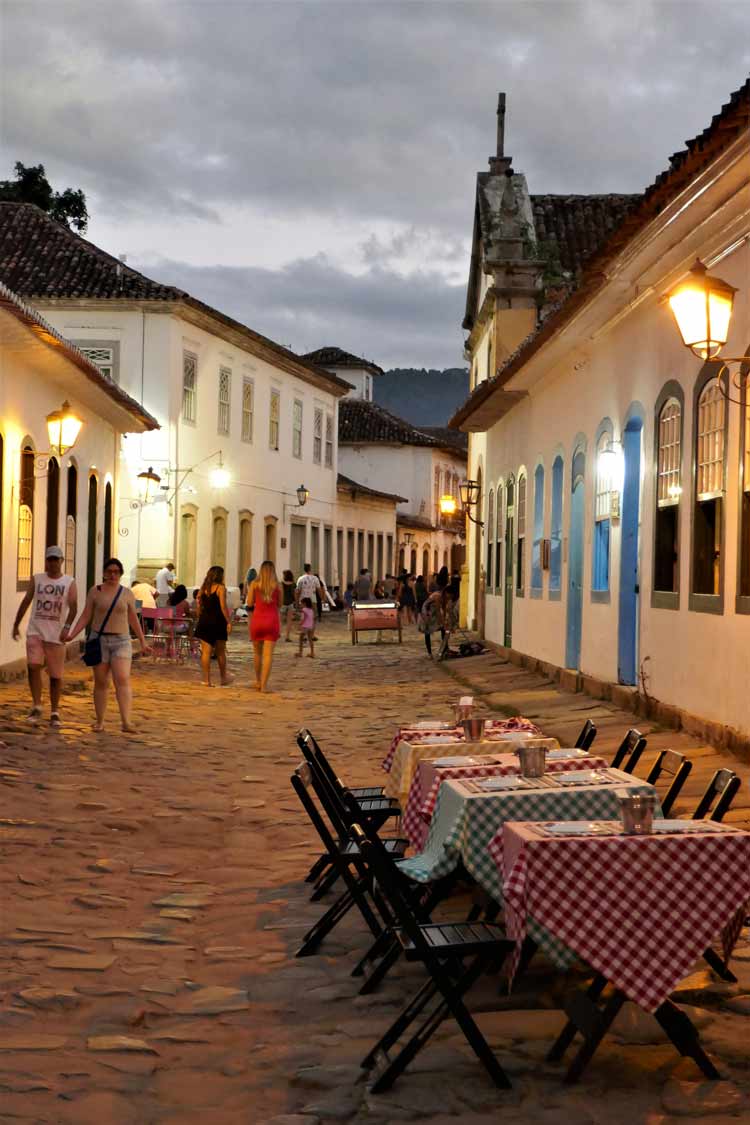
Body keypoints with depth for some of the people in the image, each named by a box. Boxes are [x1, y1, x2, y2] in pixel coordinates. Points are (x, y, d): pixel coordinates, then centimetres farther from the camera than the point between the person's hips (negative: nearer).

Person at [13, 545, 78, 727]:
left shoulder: (69, 582, 1)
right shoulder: (36, 579, 7)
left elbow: (73, 607, -9)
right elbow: (26, 602, 11)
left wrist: (67, 627, -24)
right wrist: (16, 624, 9)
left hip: (57, 635, -1)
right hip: (35, 632, 1)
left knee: (56, 675, 3)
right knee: (33, 666, -17)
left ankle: (54, 713, 15)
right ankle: (36, 706, -6)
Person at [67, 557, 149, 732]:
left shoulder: (127, 593, 5)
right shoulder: (95, 591, 3)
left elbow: (133, 619, 13)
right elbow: (86, 616, 3)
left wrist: (142, 642, 13)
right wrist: (72, 634, -9)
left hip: (121, 641, 0)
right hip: (99, 640, 0)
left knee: (122, 680, -14)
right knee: (100, 682, 4)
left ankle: (126, 722, -23)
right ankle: (99, 721, 15)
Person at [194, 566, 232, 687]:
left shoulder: (203, 589, 10)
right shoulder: (220, 588, -7)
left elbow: (199, 608, 11)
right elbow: (223, 607, -13)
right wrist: (229, 622, -10)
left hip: (204, 622, 4)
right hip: (217, 622, -4)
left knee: (206, 652, 2)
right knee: (220, 652, 10)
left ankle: (206, 680, -1)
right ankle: (223, 678, 21)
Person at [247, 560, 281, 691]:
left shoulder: (254, 584, 0)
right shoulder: (277, 585, 1)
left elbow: (249, 603, 0)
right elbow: (279, 604, 9)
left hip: (257, 620, 1)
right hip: (272, 620, -1)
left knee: (257, 652, 18)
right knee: (268, 654, -3)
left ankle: (258, 681, 26)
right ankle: (264, 685, -10)